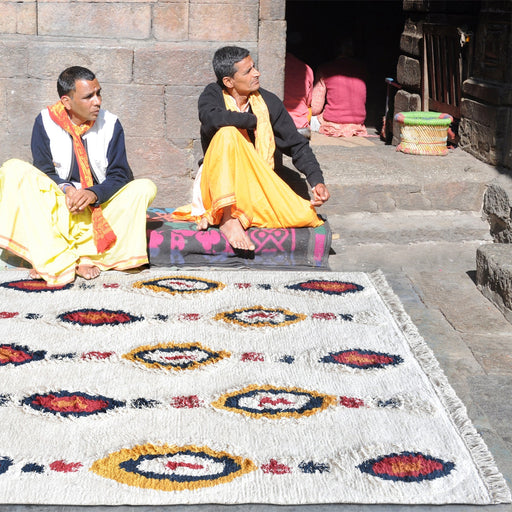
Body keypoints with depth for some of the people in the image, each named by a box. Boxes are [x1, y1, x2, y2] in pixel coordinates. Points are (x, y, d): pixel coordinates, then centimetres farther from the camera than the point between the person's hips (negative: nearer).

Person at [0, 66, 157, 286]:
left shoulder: (110, 124, -1)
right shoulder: (45, 122, -2)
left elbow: (119, 175, -5)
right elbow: (44, 172, -4)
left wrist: (93, 194, -25)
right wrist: (66, 190, -25)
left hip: (101, 205, 1)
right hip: (56, 206, 0)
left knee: (145, 188, -24)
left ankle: (86, 256, -34)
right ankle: (58, 260, -37)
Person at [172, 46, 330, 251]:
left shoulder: (269, 103, 3)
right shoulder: (213, 94, -4)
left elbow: (297, 146, 6)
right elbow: (211, 118, -29)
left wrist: (317, 181, -7)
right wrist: (253, 120, -15)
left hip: (257, 186, 3)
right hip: (219, 185, -3)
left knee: (304, 216, -23)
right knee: (228, 133, -31)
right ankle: (227, 218, -31)